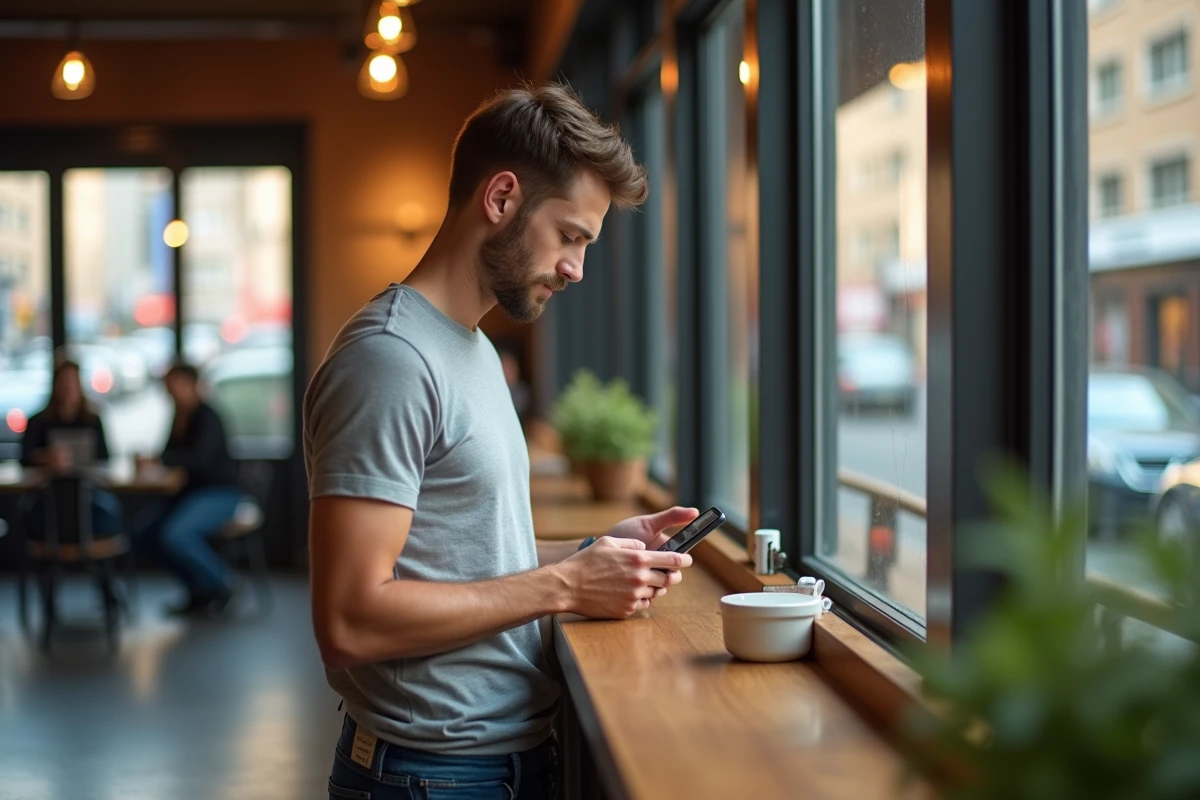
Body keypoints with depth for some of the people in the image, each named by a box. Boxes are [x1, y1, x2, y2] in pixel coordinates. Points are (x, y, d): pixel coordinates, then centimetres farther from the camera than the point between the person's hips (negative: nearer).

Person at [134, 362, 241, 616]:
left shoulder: (206, 417, -16)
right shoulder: (179, 417, 8)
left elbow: (201, 457, -31)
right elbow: (173, 456, 14)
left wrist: (157, 460, -38)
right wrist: (148, 462, -7)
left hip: (219, 494, -9)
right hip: (190, 491, 9)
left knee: (172, 534, -29)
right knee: (144, 536, -6)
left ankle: (218, 583, -5)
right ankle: (200, 588, 5)